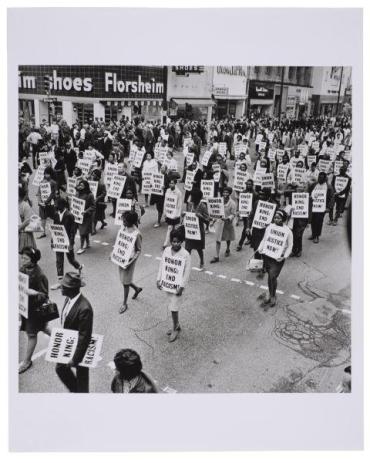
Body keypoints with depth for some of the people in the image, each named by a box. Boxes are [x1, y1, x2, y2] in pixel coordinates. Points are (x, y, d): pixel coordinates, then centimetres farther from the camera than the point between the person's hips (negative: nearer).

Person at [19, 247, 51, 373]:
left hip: (35, 308, -7)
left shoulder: (39, 275, -27)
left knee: (31, 334, 10)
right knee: (41, 327, 25)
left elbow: (44, 295, -21)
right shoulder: (22, 269, -7)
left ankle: (27, 361, 27)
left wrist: (34, 293, -39)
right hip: (25, 305, 7)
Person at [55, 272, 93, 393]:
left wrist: (75, 359, -23)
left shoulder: (84, 308, -35)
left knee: (81, 375, 15)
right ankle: (74, 390, 52)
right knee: (60, 368, 26)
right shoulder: (68, 299, -8)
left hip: (79, 348, -9)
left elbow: (84, 337, -29)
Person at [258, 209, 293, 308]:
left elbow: (290, 246, -2)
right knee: (269, 276, 13)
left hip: (278, 258, -4)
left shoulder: (287, 231, -7)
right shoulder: (269, 227, 3)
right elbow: (264, 239, 12)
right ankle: (270, 295, 30)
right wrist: (260, 248, -4)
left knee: (272, 276, -11)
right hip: (267, 255, 4)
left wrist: (284, 257, -14)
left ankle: (273, 296, 13)